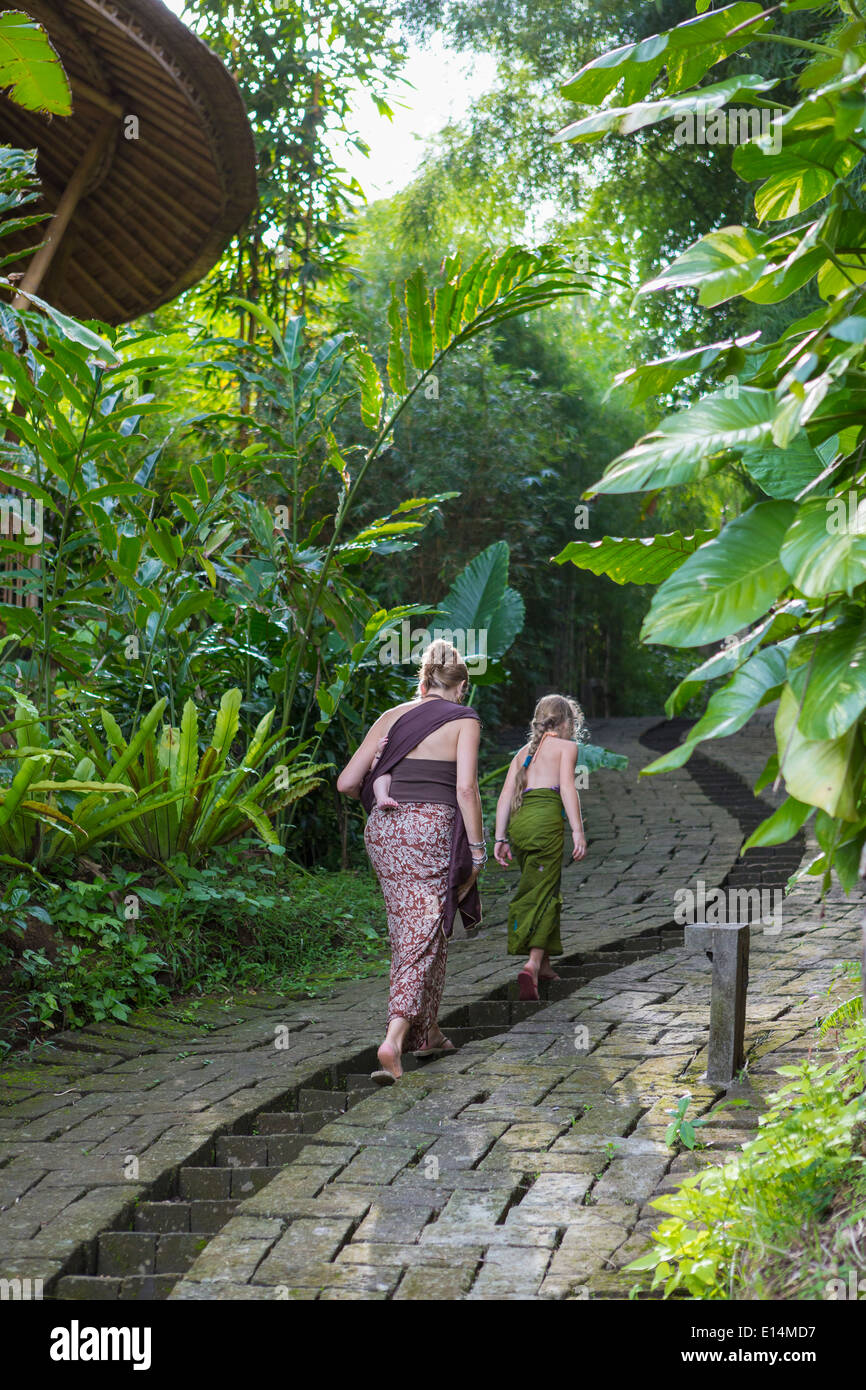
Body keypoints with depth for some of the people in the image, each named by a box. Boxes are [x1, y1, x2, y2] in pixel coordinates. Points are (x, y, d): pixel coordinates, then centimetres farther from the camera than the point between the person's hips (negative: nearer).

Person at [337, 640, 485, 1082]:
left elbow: (346, 783, 8)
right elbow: (466, 788, -10)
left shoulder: (392, 717, 13)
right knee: (424, 936, -3)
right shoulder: (463, 721, 2)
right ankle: (395, 1038, -18)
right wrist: (477, 850, -5)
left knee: (406, 932, 17)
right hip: (432, 829, -5)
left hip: (382, 829, 5)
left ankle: (426, 1032, 26)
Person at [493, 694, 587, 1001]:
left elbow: (506, 794, 15)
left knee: (541, 890, 18)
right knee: (543, 895, -8)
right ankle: (533, 964, -24)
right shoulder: (566, 747, 9)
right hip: (545, 819, -6)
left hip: (518, 821, 6)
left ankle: (543, 964, 21)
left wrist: (500, 838, 11)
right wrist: (578, 831, -11)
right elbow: (567, 787, -6)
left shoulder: (524, 752, 25)